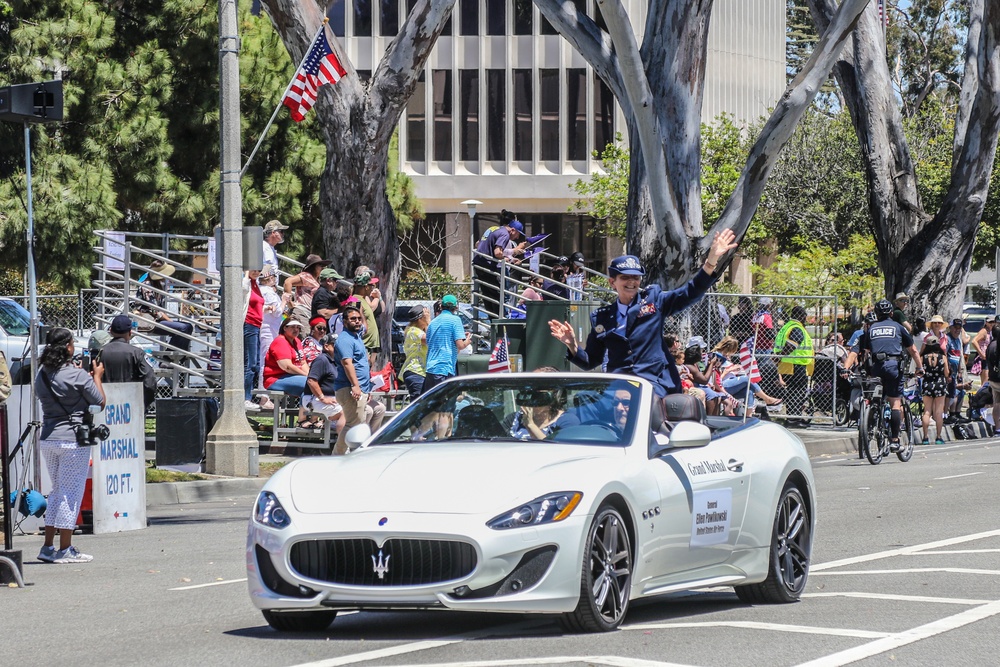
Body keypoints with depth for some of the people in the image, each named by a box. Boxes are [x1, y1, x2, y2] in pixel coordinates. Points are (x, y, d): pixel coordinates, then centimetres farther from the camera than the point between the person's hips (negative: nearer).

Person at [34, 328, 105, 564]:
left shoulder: (42, 376, 5)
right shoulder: (77, 376, -13)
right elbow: (100, 402, -6)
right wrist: (97, 376, 11)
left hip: (47, 438, 6)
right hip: (73, 438, -6)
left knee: (57, 491, 17)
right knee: (71, 492, 0)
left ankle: (48, 547, 16)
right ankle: (65, 549, 1)